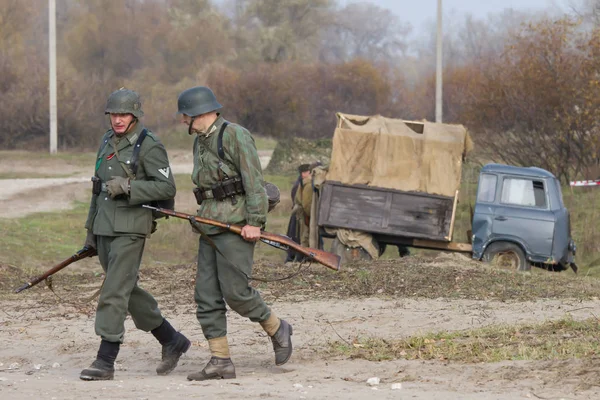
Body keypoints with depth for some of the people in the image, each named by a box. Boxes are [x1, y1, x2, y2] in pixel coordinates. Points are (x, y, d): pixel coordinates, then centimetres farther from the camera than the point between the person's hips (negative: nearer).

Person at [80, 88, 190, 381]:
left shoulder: (149, 146, -9)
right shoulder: (108, 143, 15)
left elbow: (167, 187, -14)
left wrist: (127, 186, -23)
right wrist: (91, 230, 23)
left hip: (130, 228, -8)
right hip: (105, 227, 8)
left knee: (114, 293, -12)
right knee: (128, 292, 14)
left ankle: (105, 361, -11)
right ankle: (172, 341, 28)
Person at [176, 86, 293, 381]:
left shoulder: (234, 136, -10)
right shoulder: (200, 142, 17)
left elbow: (254, 180, -15)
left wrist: (255, 222, -20)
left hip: (236, 226, -9)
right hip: (210, 228, 9)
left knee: (235, 291, -11)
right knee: (207, 296, 1)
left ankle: (277, 330, 13)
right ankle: (220, 362, 3)